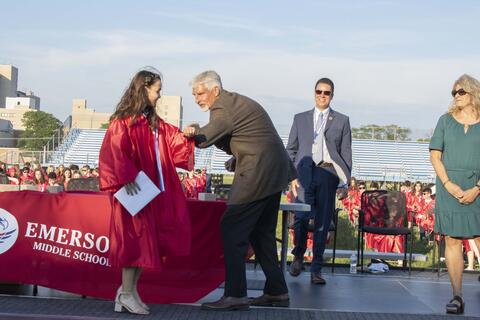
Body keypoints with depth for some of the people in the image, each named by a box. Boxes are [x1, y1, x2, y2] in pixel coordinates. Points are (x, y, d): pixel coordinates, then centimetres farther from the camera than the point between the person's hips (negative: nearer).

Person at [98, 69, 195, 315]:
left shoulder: (153, 122, 15)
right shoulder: (123, 121, -11)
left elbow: (172, 138, 20)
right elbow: (114, 152, -19)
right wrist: (126, 178, -25)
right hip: (134, 190, -8)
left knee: (146, 239, 9)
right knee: (135, 237, -6)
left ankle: (128, 290, 17)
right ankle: (127, 293, 2)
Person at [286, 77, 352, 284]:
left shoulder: (341, 121, 13)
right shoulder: (300, 119, 16)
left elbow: (346, 153, 9)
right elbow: (291, 149, 14)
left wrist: (345, 182, 1)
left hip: (327, 173, 0)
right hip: (305, 173, 0)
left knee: (323, 223, -1)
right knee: (301, 217, -14)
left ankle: (316, 270, 6)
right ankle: (298, 256, 10)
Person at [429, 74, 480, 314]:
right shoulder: (446, 120, 10)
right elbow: (435, 155, 5)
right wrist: (448, 184, -7)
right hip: (449, 187, 1)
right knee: (452, 240, -1)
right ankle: (457, 296, 1)